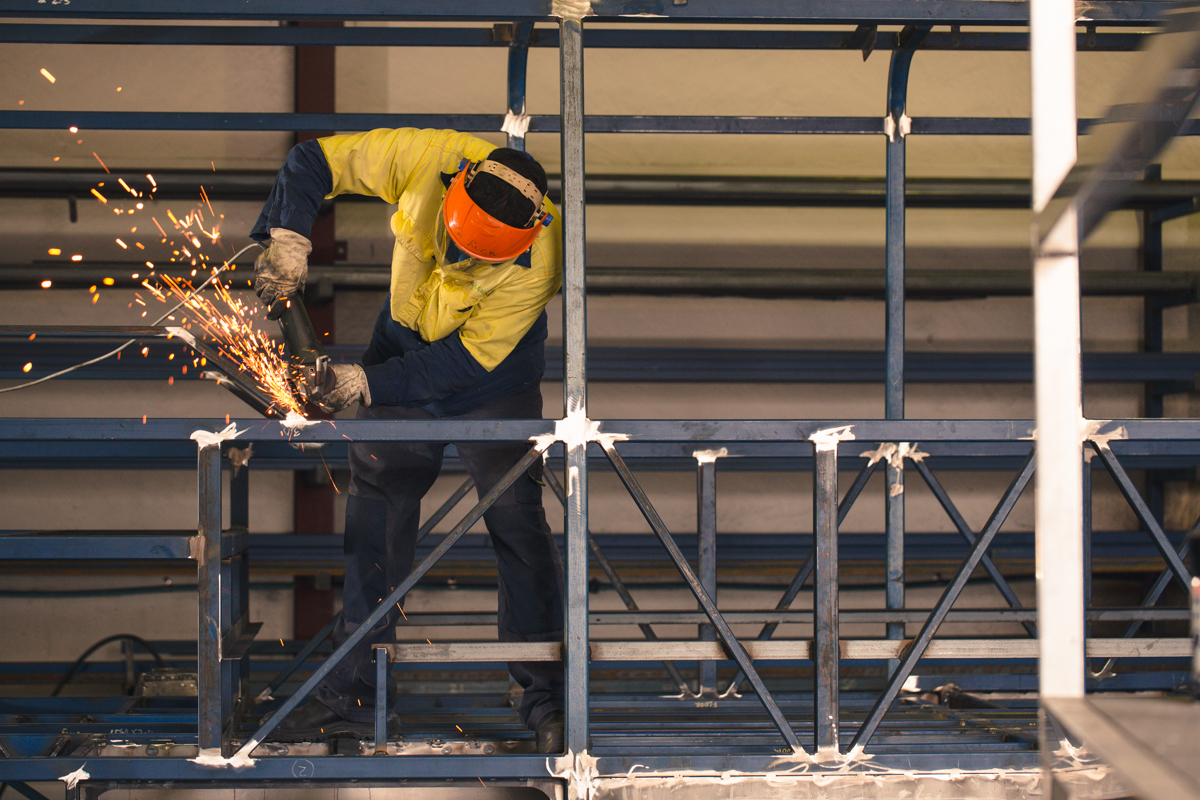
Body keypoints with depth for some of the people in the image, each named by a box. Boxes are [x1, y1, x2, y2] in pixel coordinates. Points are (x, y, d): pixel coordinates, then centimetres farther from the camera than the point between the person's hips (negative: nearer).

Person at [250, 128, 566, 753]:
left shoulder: (535, 260, -35)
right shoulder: (426, 160, -28)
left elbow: (467, 360, -30)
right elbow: (312, 163, -15)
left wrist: (368, 383, -33)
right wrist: (288, 240, -28)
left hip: (493, 380, -4)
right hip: (405, 343, 4)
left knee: (517, 522, -7)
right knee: (375, 515, 4)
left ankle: (545, 697, 2)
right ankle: (356, 691, 11)